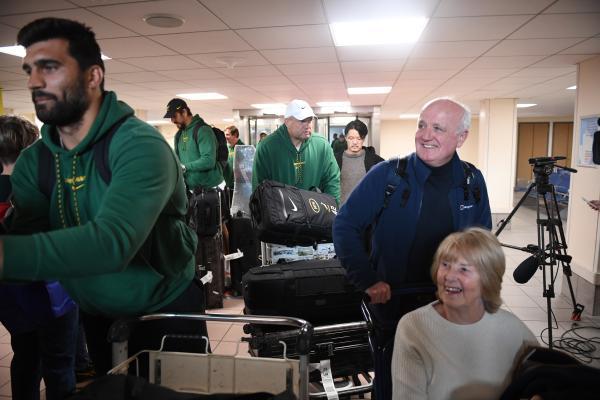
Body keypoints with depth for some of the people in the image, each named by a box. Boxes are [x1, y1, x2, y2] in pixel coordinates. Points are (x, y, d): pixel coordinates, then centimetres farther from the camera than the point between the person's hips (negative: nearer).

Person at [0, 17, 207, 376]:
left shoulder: (139, 145, -24)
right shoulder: (33, 161, -3)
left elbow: (113, 242, -38)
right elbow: (29, 242, -13)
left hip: (166, 313, -5)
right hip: (97, 319, 6)